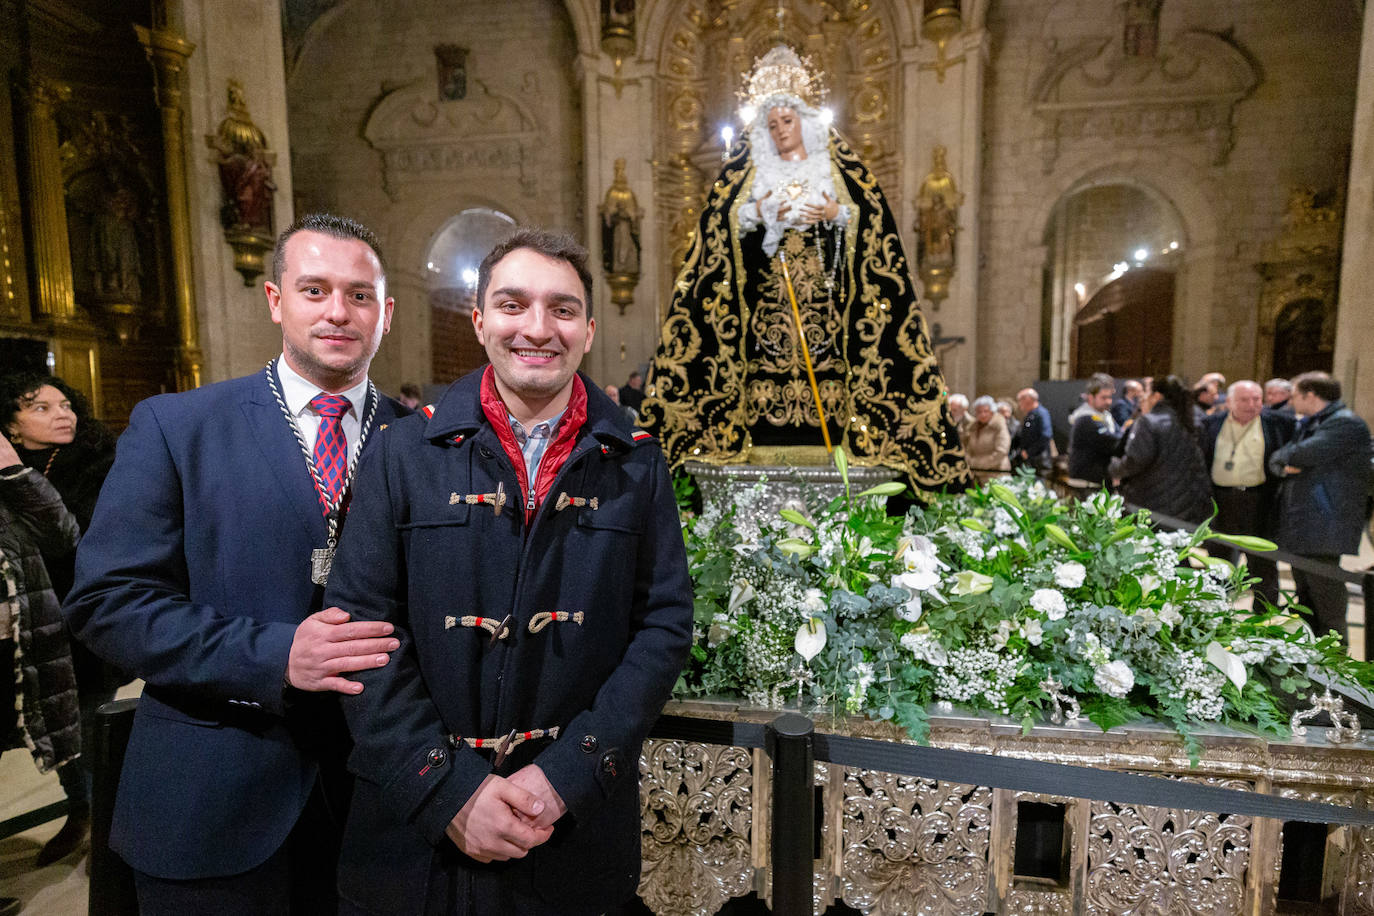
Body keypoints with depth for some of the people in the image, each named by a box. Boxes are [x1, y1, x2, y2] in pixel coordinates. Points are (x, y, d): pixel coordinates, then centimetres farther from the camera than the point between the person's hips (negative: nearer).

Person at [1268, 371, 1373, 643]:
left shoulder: (1345, 424, -10)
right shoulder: (1307, 425, 19)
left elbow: (1309, 454, -24)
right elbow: (1276, 460, 14)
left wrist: (1284, 456, -4)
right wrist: (1284, 465, -7)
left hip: (1323, 528, -10)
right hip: (1299, 528, 10)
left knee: (1326, 604, -4)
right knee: (1306, 601, 18)